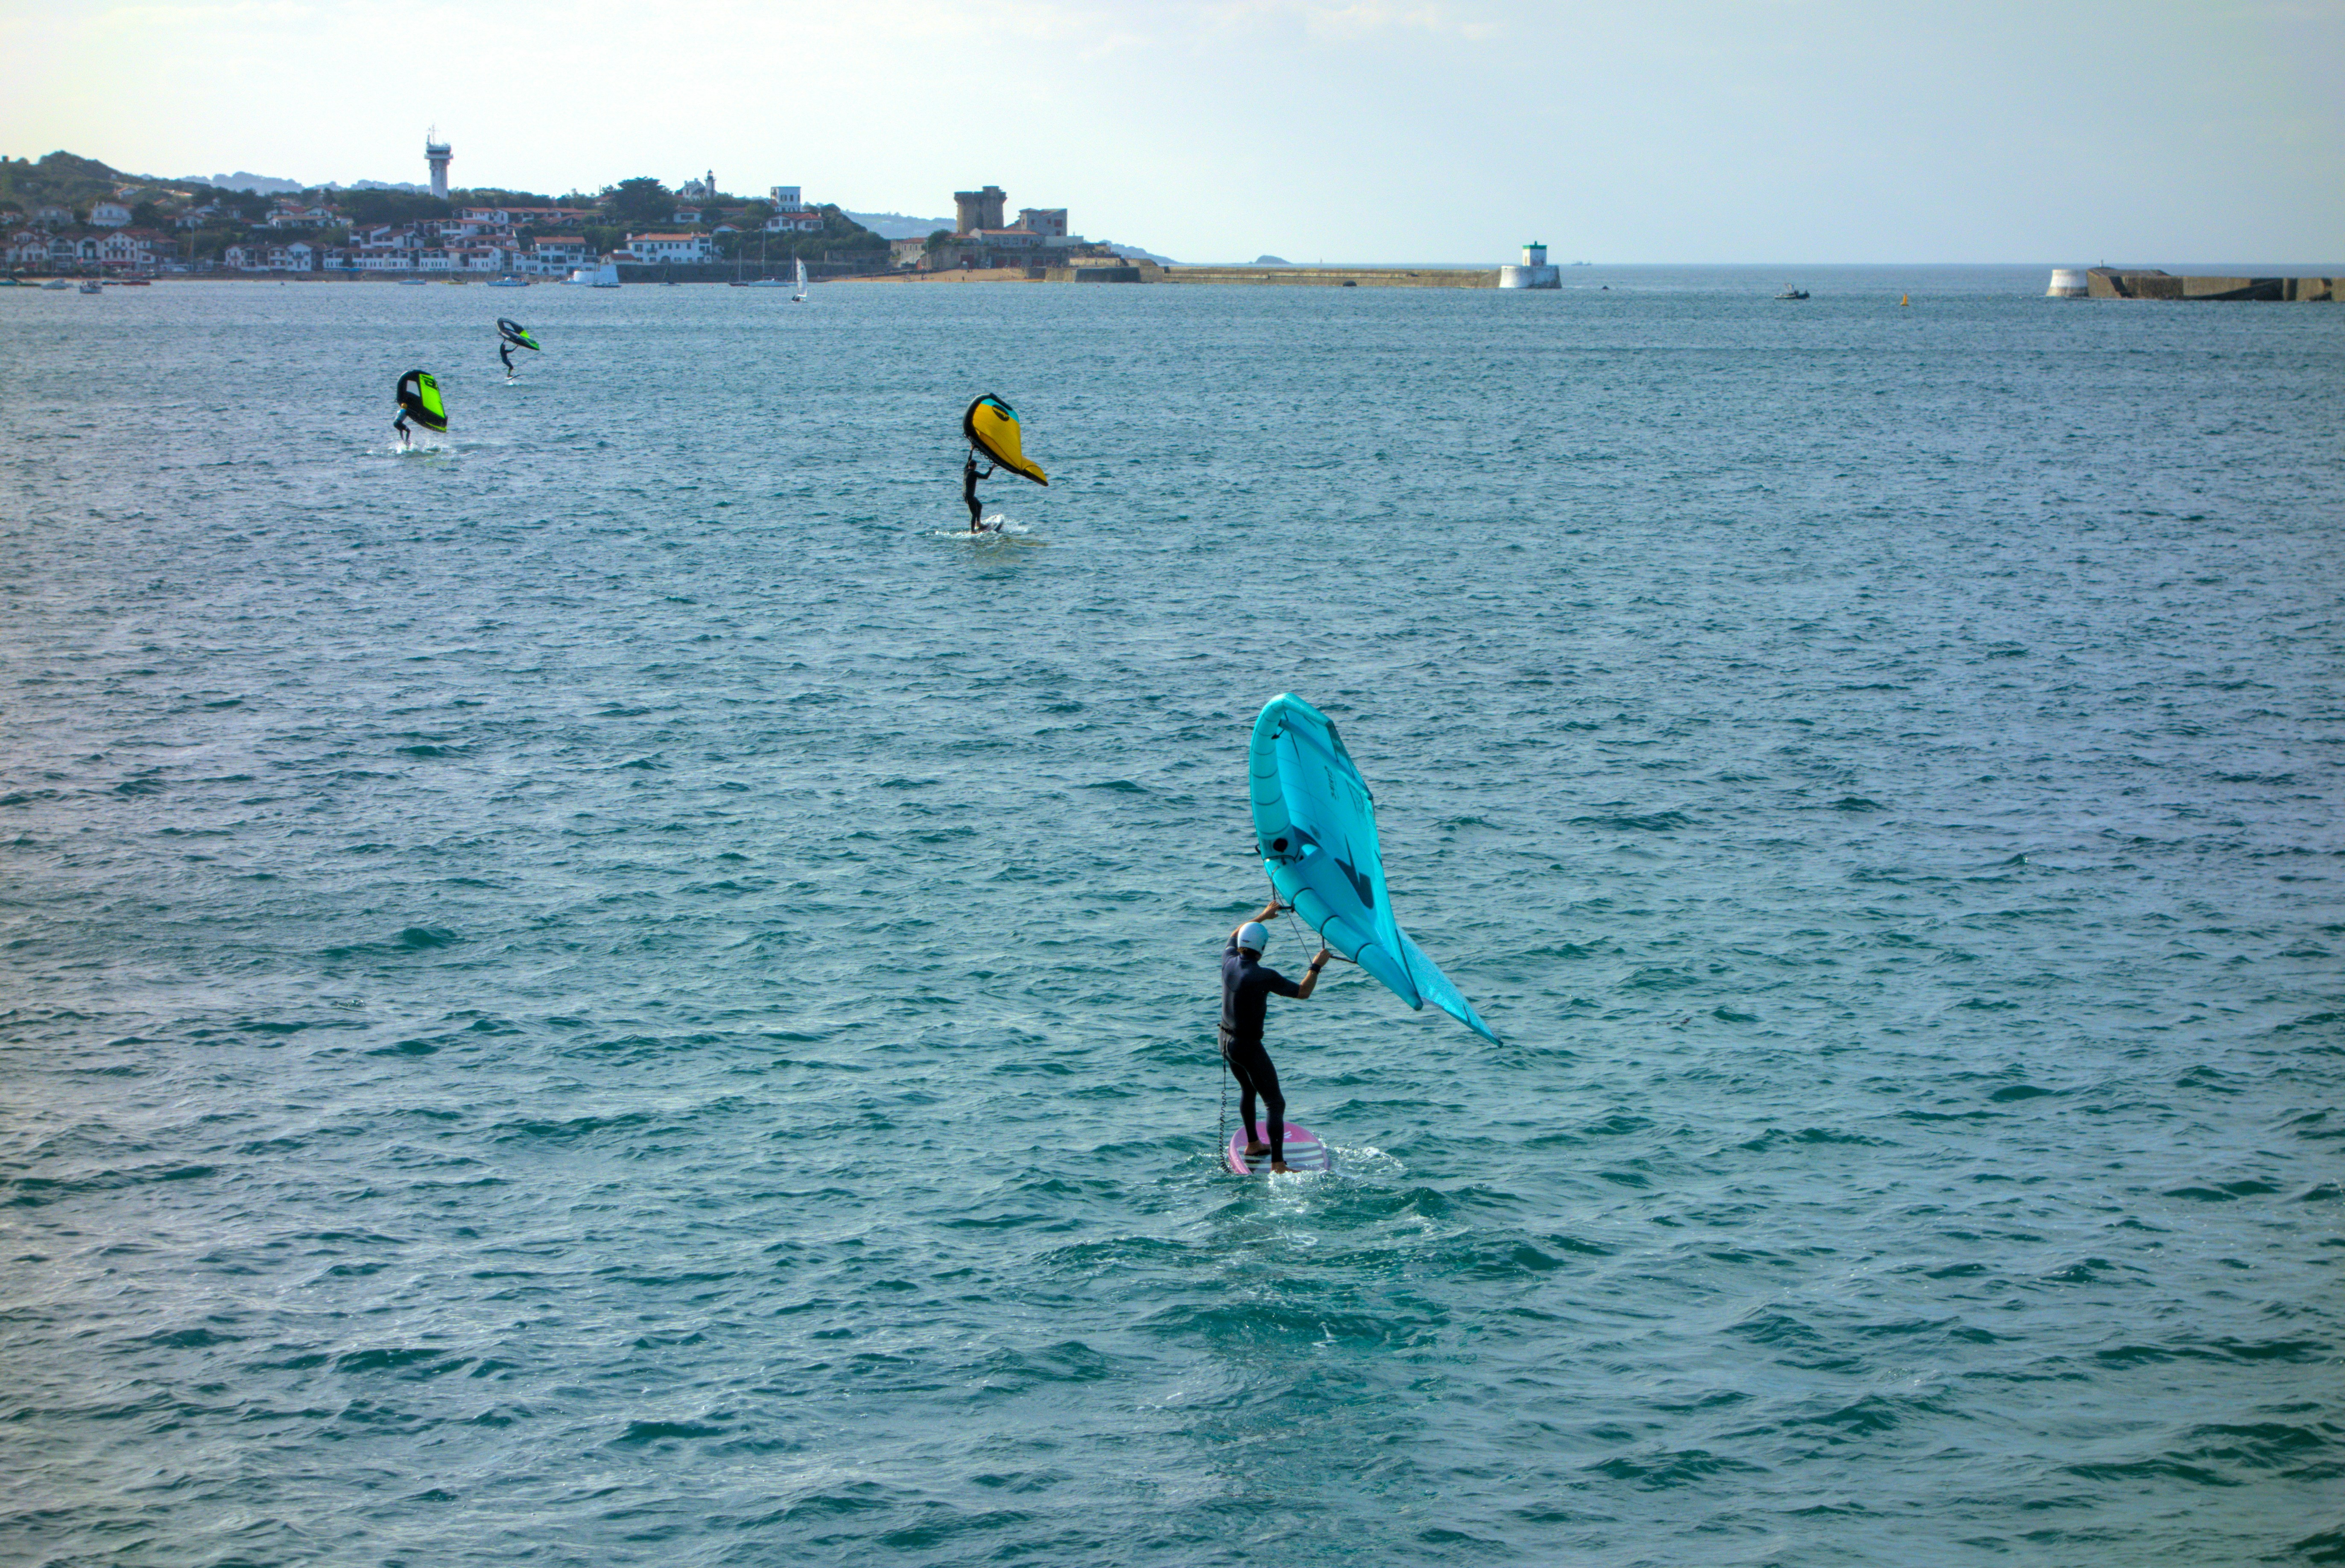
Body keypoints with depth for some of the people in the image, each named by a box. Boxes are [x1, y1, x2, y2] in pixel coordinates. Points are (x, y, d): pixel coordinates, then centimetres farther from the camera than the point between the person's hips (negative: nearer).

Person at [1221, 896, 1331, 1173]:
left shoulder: (1229, 962, -4)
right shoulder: (1264, 976, -23)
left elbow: (1234, 936, 20)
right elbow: (1302, 993, -17)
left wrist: (1263, 915, 28)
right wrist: (1317, 966, -5)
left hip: (1227, 1041, 8)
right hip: (1249, 1046, -8)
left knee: (1247, 1089, 30)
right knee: (1275, 1103, -5)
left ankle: (1253, 1144, 43)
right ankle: (1278, 1165, -15)